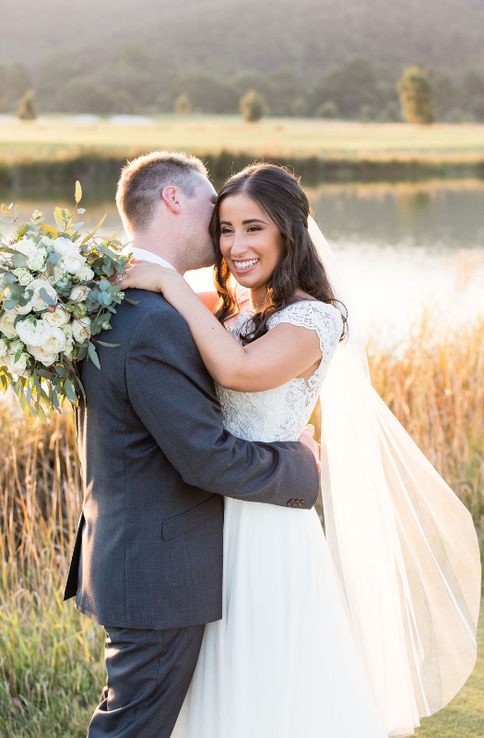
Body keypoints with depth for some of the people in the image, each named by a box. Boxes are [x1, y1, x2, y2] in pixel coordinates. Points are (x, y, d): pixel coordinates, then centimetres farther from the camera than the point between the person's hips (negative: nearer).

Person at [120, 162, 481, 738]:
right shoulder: (233, 311, 9)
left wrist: (170, 284, -25)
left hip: (266, 529, -7)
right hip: (216, 521, 8)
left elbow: (237, 369, -32)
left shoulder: (313, 318, -15)